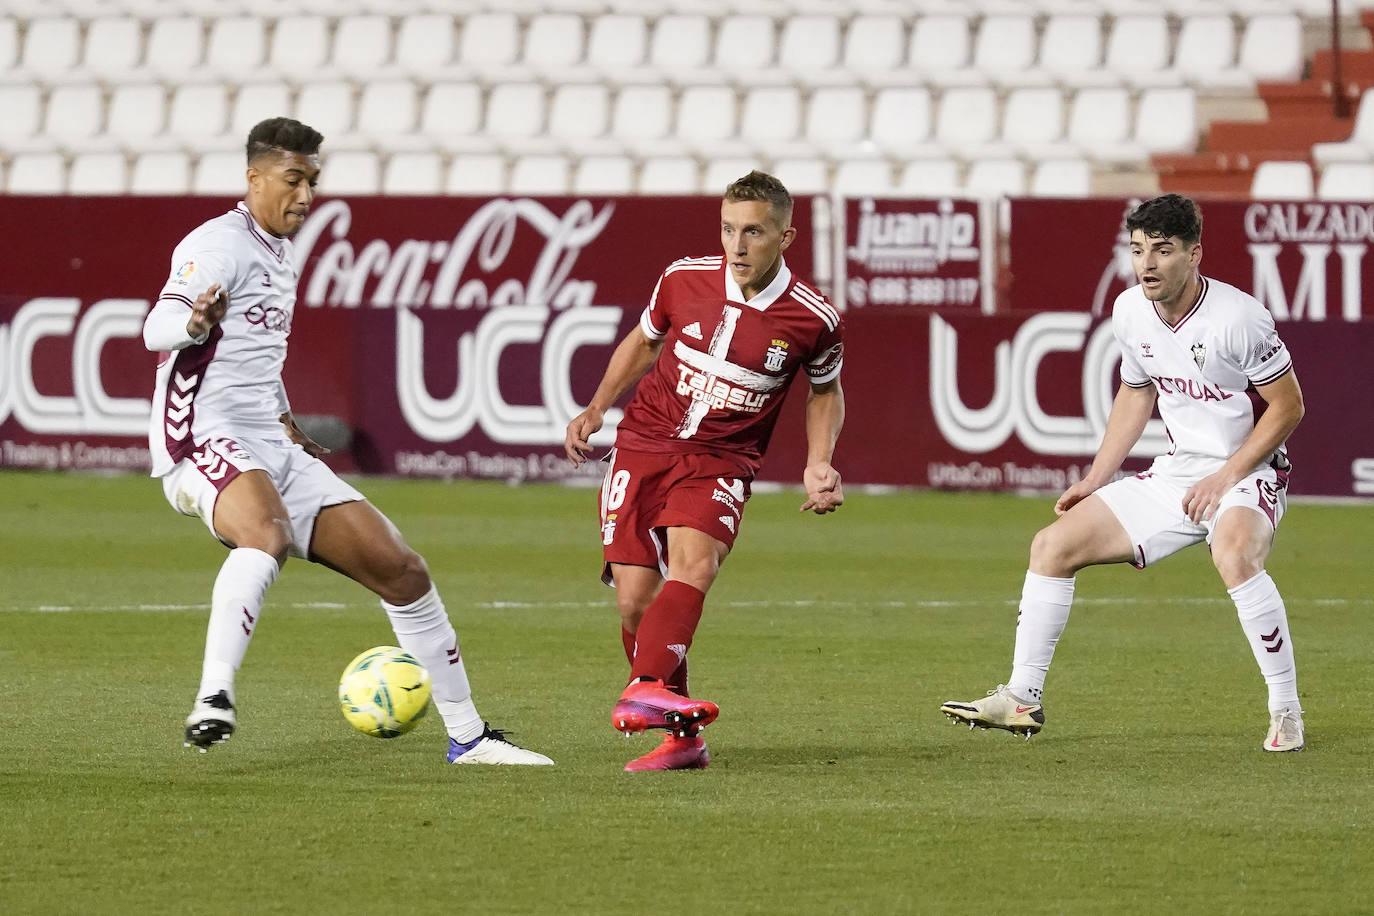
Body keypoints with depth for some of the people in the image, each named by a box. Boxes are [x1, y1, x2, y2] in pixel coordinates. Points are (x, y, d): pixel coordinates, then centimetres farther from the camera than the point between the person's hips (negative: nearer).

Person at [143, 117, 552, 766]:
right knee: (267, 533, -41)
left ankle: (467, 736, 17)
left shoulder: (281, 256, 20)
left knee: (400, 569, 5)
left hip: (273, 450, 9)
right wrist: (194, 321, -46)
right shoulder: (221, 244, -9)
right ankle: (213, 700, -48)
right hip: (206, 441, -9)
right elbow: (157, 328, -25)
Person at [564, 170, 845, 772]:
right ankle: (681, 737, 7)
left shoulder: (814, 320, -8)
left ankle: (648, 689, -48)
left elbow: (825, 390, 14)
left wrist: (819, 464, 1)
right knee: (634, 599, -7)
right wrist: (597, 408, 8)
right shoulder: (684, 280, -4)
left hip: (721, 459, -2)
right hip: (643, 445, 2)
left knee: (696, 562, -31)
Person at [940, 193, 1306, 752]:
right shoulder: (1130, 312, 0)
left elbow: (1288, 406, -13)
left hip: (1247, 474, -7)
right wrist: (1095, 481, 13)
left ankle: (1286, 714, -28)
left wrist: (1226, 477, -18)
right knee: (1053, 544, 2)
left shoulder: (1238, 317, -20)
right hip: (1175, 474, 7)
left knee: (1234, 555, -39)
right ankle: (1022, 699, 13)